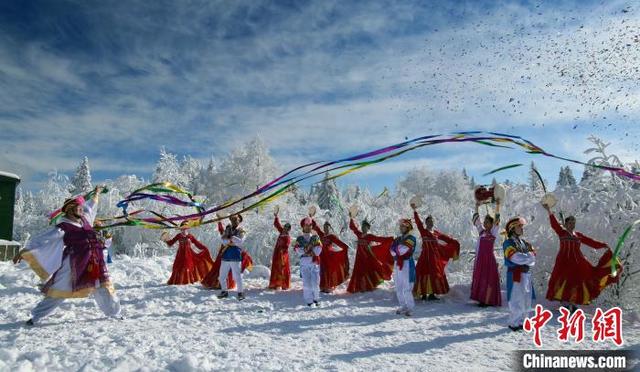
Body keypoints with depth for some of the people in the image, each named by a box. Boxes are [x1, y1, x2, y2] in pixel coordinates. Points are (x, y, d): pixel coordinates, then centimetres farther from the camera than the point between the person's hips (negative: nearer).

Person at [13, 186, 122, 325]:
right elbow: (42, 239, -10)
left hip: (95, 262, 6)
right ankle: (36, 316, 15)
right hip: (76, 264, -6)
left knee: (103, 287, 13)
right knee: (60, 289, 0)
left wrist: (96, 194, 45)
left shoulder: (84, 218, 11)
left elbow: (90, 207, 31)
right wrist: (24, 251, -14)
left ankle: (114, 313, 26)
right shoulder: (63, 227, -9)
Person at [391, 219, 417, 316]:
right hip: (397, 264, 8)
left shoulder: (411, 238, -5)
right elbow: (392, 250, 6)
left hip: (407, 264, -8)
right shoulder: (398, 239, 17)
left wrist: (397, 249, 0)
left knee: (406, 288, -10)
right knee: (398, 288, 11)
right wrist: (398, 255, -9)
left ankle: (410, 308, -1)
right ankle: (403, 306, 21)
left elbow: (403, 250, -17)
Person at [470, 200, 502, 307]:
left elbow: (496, 220, -9)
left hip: (489, 258, -5)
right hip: (479, 259, 5)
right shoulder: (481, 231, 11)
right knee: (479, 279, 7)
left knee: (489, 280, -3)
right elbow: (476, 220, 14)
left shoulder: (494, 232, -1)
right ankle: (482, 300, 14)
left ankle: (487, 301, -2)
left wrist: (497, 206, -14)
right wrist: (476, 207, 13)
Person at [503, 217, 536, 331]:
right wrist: (528, 256, -7)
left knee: (527, 300, 11)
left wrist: (523, 257, -12)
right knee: (516, 300, -7)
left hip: (526, 274, 8)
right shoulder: (508, 243, -5)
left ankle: (523, 322, 22)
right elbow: (516, 258, -19)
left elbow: (533, 259, 6)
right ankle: (513, 323, 1)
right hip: (515, 274, -7)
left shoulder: (525, 243, 17)